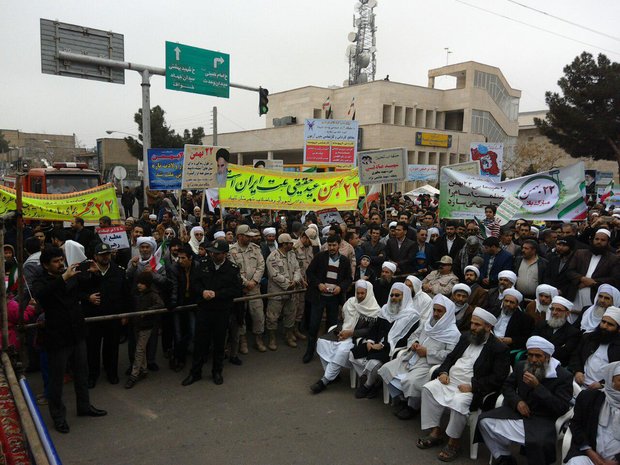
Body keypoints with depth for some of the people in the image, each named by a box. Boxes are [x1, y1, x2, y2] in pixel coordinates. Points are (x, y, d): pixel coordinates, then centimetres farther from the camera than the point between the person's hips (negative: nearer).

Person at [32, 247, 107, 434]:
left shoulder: (73, 276, 4)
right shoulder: (41, 282, -9)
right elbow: (39, 295, -31)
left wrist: (92, 273, -3)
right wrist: (63, 278, -38)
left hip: (77, 333, 5)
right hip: (57, 337, -5)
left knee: (82, 372, 18)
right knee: (56, 378, 8)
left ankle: (84, 406, 35)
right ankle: (58, 416, 24)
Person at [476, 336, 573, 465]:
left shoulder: (564, 376, -9)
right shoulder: (521, 366, 6)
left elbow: (561, 409, -15)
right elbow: (507, 386, 17)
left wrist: (537, 386, -24)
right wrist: (517, 401, -6)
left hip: (543, 420, -5)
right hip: (518, 412, 5)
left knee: (538, 443, -36)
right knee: (484, 420, -11)